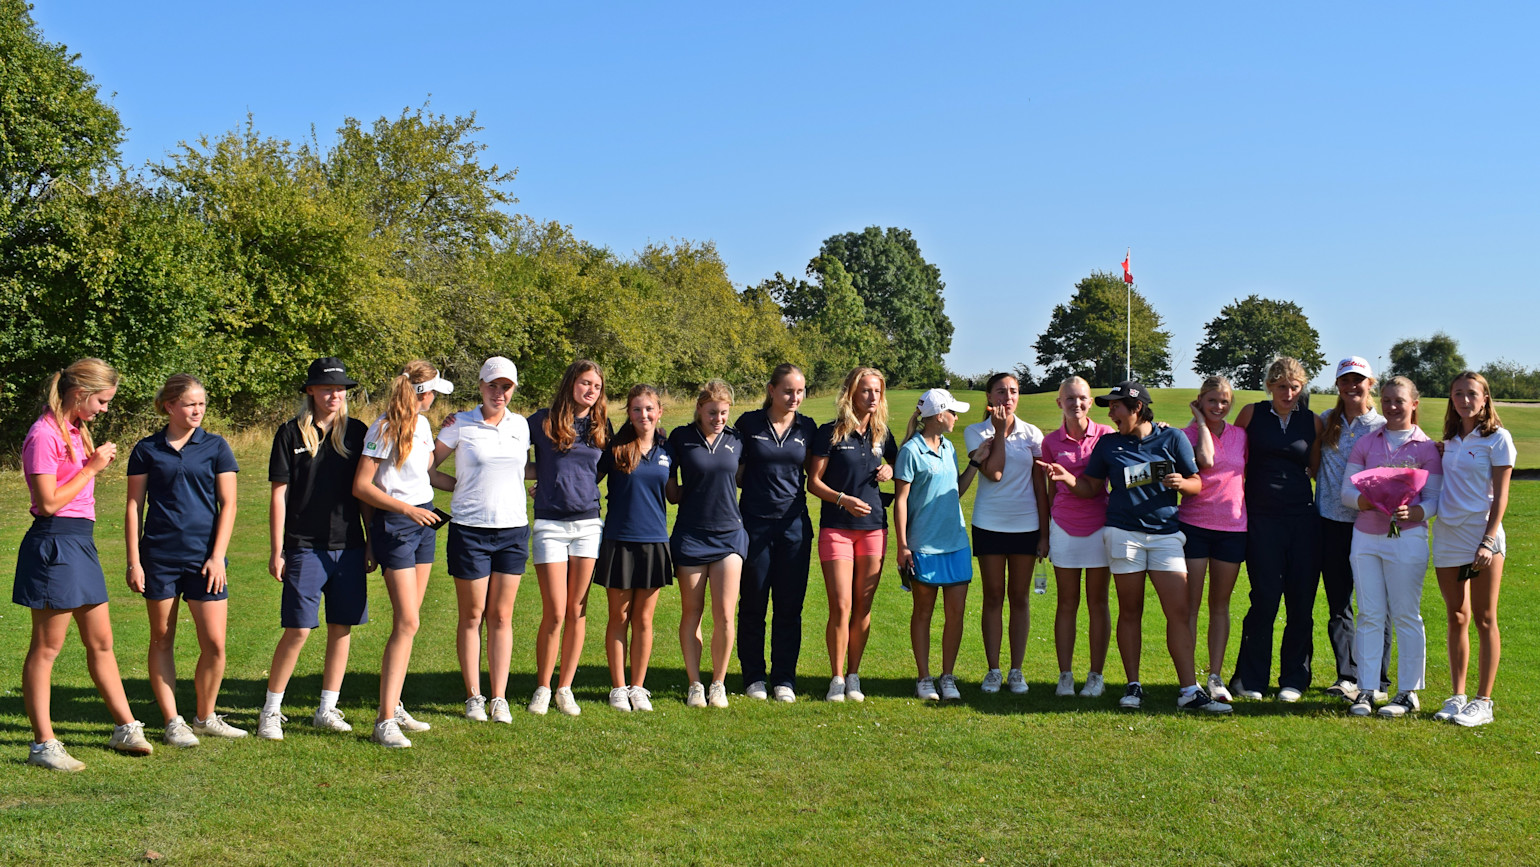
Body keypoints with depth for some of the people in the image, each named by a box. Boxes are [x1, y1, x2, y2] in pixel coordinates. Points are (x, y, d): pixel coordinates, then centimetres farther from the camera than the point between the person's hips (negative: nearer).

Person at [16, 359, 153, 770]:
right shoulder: (44, 435, -14)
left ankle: (126, 728, 23)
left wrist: (98, 464, 11)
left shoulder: (75, 431, 15)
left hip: (80, 543, 10)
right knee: (46, 647, -1)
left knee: (101, 642, 14)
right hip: (54, 544, -10)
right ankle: (43, 744, 6)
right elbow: (48, 502, -18)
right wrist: (91, 467, -13)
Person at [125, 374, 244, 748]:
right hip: (159, 558, 0)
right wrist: (133, 561, 0)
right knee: (162, 640, 5)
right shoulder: (147, 450, 5)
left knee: (214, 643, -3)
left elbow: (228, 505, 3)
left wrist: (217, 556, -5)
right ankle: (172, 723, 15)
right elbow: (134, 507, 6)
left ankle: (205, 718, 16)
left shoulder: (215, 447, 5)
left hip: (203, 557, 0)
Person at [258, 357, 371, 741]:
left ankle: (327, 709, 18)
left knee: (342, 628, 6)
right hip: (305, 547, -3)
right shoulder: (291, 433, 0)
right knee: (298, 630, -5)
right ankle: (271, 710, 9)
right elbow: (279, 494, 0)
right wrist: (276, 551, -3)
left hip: (349, 547, 3)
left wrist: (372, 543, 9)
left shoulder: (356, 432, 8)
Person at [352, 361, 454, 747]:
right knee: (406, 622, -13)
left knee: (408, 621, 10)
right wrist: (407, 509, -19)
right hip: (394, 525, -8)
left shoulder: (422, 425, 12)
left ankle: (394, 706, 19)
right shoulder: (383, 429, -12)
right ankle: (384, 721, -10)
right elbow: (361, 487, -14)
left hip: (424, 522, 8)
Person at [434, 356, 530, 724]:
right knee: (472, 616, 4)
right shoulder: (460, 425, -2)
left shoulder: (520, 425, 9)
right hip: (470, 530, -3)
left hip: (513, 529, 3)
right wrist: (462, 485, -7)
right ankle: (474, 697, 13)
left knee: (501, 616, 5)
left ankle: (499, 699, 10)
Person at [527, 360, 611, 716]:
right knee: (555, 613, -5)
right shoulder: (543, 421, 0)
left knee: (577, 611, 5)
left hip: (588, 524, 3)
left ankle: (565, 688, 16)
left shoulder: (600, 428, 9)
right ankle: (542, 688, 12)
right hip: (550, 525, -3)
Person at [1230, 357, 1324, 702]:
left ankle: (1294, 679, 15)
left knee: (1301, 601, 2)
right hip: (1262, 516, -2)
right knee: (1265, 599, -6)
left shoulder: (1312, 421, 8)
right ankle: (1249, 678, 6)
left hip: (1302, 518, 2)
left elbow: (1317, 469, 18)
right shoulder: (1251, 414, 3)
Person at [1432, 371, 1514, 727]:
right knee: (1457, 619, 8)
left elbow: (1500, 495, -7)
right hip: (1447, 535, 5)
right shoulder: (1449, 441, 14)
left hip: (1481, 533, -5)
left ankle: (1483, 702, 3)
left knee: (1484, 620, -1)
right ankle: (1457, 697, 14)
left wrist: (1488, 541, -15)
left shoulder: (1497, 437, -3)